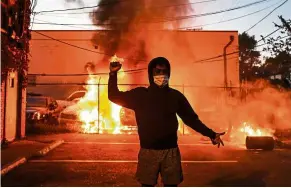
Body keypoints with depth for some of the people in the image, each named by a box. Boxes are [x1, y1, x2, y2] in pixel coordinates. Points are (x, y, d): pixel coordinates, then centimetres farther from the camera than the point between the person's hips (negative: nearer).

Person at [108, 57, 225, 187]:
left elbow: (191, 118, 7)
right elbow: (115, 97, 4)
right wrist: (113, 74, -9)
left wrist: (211, 134, 1)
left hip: (171, 151, 1)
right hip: (148, 151, 0)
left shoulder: (175, 96, 4)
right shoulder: (141, 95, 3)